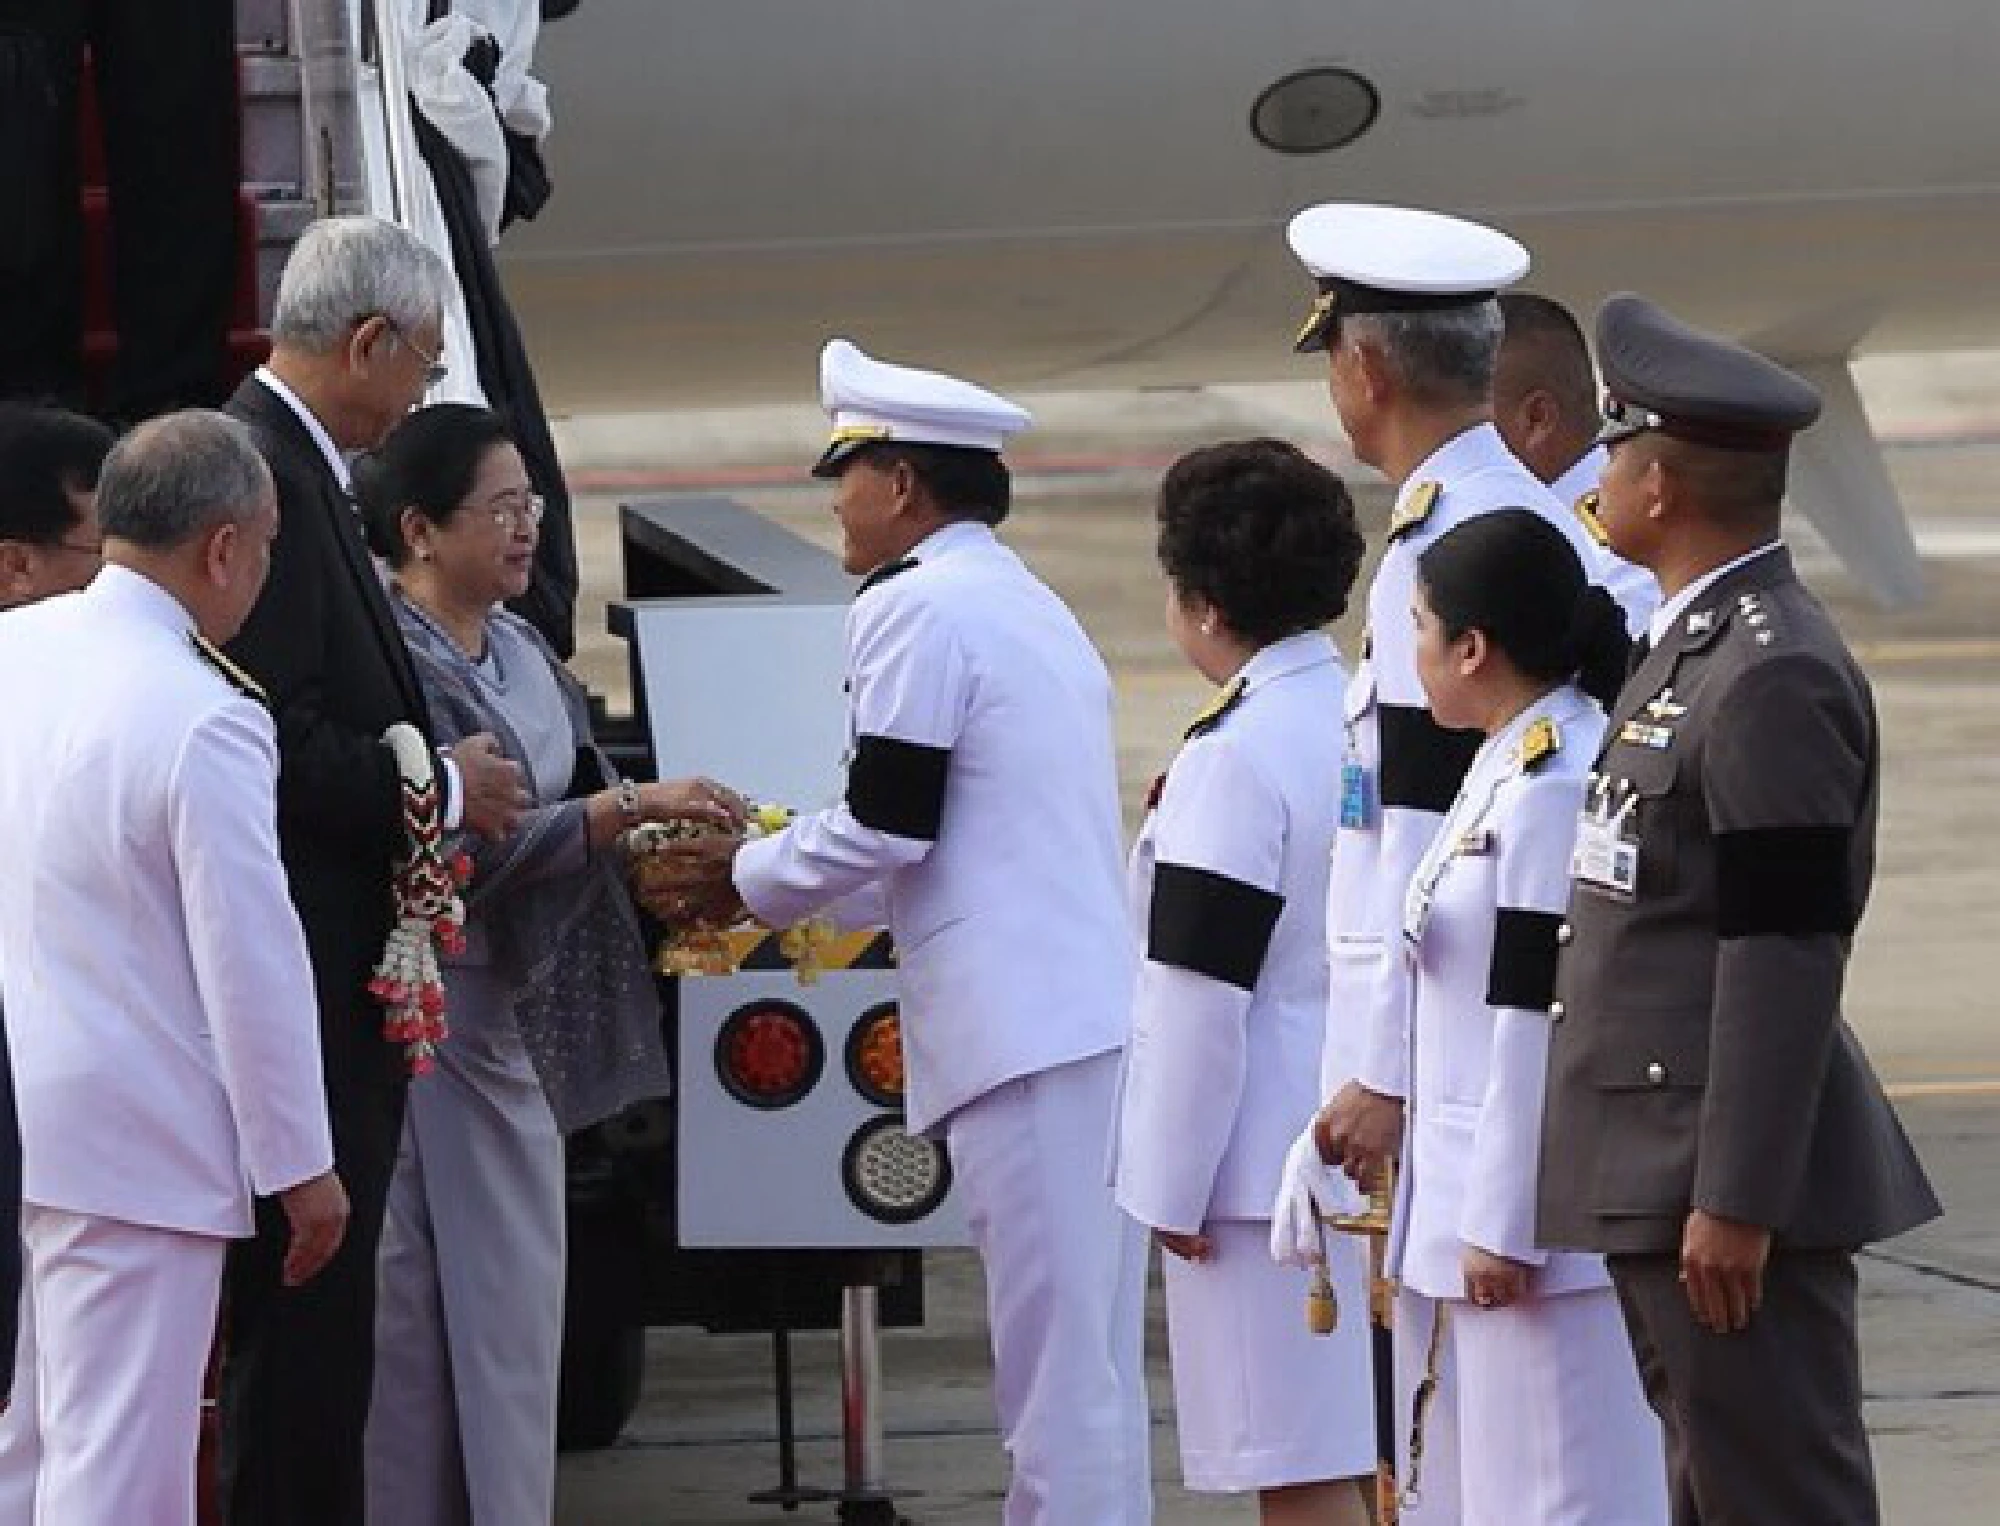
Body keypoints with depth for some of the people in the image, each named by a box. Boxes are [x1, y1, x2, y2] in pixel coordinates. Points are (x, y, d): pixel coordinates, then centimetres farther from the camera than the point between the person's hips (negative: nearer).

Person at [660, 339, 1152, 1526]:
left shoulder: (915, 608, -8)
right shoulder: (1027, 606, 22)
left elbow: (888, 826, -10)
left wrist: (753, 875, 6)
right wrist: (800, 885, 25)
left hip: (1021, 1022, -9)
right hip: (1099, 1014, 9)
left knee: (1056, 1356, -9)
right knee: (1089, 1361, 11)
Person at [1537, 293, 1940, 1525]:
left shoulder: (1777, 679, -17)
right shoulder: (1693, 648, 15)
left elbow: (1786, 956, -21)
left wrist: (1736, 1201, -22)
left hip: (1733, 1180, -10)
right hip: (1658, 1169, 10)